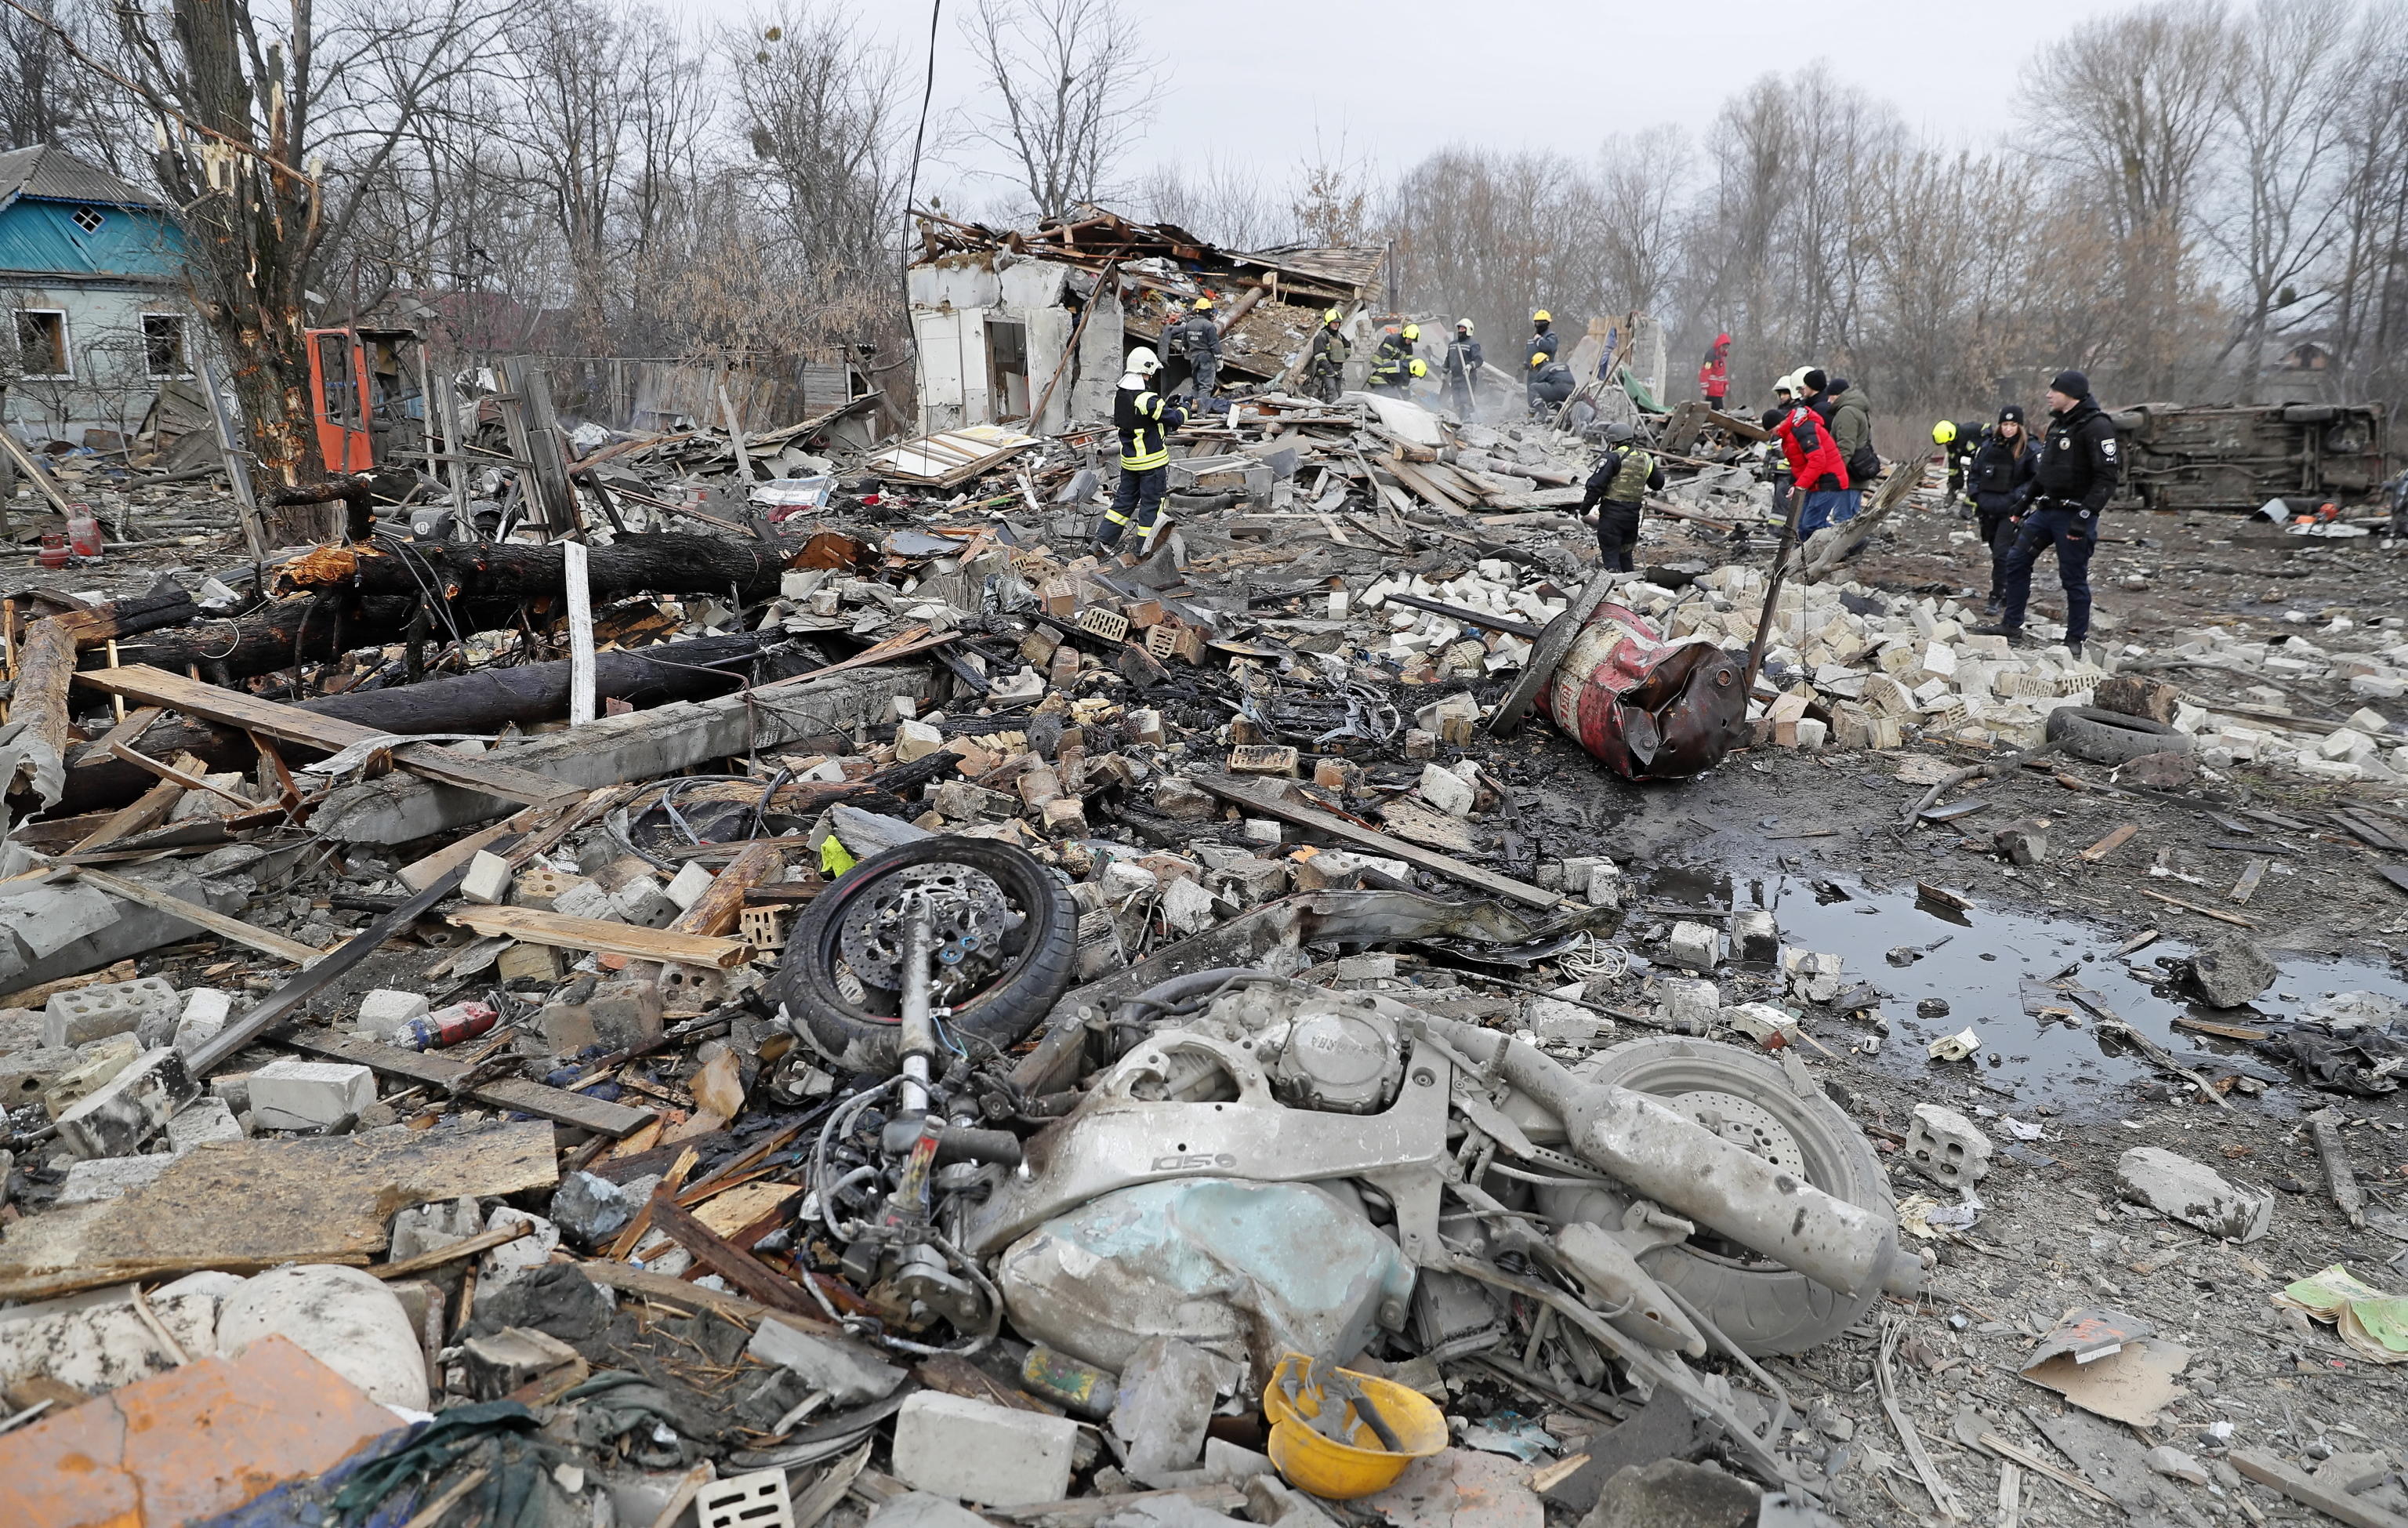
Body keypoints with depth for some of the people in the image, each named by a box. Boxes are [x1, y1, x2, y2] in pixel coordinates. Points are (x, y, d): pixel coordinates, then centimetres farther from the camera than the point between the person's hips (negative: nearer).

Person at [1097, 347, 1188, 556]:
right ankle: (1144, 551, 9)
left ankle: (1104, 540, 14)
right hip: (1152, 461, -7)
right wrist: (1183, 410, 7)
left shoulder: (1120, 396, 3)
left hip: (1128, 460, 7)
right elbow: (1174, 419, -14)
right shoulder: (1147, 399, -22)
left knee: (1125, 499, 17)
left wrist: (1166, 405, 12)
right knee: (1151, 504, 4)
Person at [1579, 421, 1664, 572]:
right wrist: (1656, 468, 44)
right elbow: (1658, 484, 24)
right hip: (1633, 514, 6)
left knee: (1610, 555, -3)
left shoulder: (1612, 459, -12)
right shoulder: (1646, 459, 9)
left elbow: (1596, 486, -15)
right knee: (1625, 555, 18)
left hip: (1611, 514, -6)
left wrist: (1584, 510, -6)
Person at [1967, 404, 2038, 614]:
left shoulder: (2029, 449, -6)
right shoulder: (1989, 444, 5)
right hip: (1988, 508, 5)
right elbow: (1974, 470, 16)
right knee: (1996, 550, 15)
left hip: (2011, 510, -5)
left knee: (2002, 553, -12)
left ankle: (1995, 599, -8)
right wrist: (1975, 494, 7)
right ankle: (2007, 590, 32)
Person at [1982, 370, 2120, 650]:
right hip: (2047, 509, 9)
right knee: (2017, 560, 7)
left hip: (2074, 514, -9)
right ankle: (2012, 627, 15)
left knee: (2074, 577, -1)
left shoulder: (2096, 426, -16)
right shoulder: (2058, 423, 13)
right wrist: (2026, 498, 19)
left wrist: (2086, 514, -25)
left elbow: (2107, 477, -20)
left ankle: (2076, 640, 10)